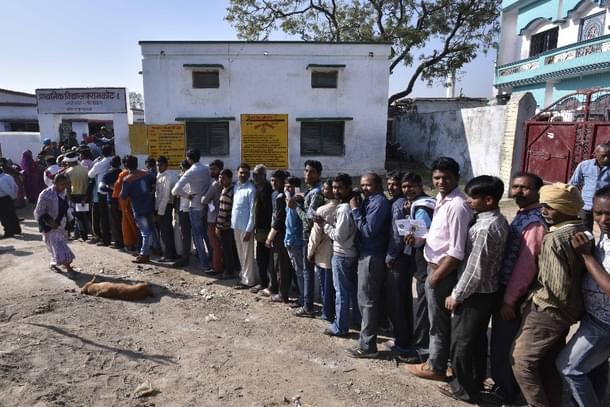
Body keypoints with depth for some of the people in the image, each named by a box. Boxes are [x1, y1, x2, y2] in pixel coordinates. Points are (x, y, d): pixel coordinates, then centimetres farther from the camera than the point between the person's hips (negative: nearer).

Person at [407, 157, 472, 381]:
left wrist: (436, 276, -17)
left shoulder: (457, 206, -24)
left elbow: (457, 252, -25)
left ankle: (436, 367, 26)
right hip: (435, 265, 9)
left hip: (444, 270, -9)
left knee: (439, 321, 8)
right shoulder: (441, 199, 6)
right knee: (437, 319, 22)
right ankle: (435, 358, 38)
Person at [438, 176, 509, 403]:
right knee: (478, 338, 22)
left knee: (461, 341, 8)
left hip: (475, 294, -9)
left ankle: (464, 389, 23)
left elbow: (474, 270, -25)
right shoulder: (499, 220, 3)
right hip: (489, 291, 9)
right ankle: (476, 380, 38)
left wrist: (456, 295, -14)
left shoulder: (484, 229, -27)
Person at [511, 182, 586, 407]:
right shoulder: (582, 232, 2)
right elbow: (577, 274, 9)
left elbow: (558, 288, -26)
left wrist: (536, 294, -9)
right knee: (550, 361, 21)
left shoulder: (554, 239, -25)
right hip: (569, 310, 9)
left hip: (547, 311, -9)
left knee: (522, 361, 5)